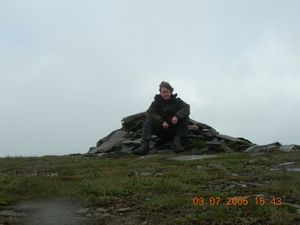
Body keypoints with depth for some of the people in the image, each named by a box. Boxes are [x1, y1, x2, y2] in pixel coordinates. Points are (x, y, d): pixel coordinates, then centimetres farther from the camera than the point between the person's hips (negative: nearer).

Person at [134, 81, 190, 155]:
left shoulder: (176, 101, 1)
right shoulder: (156, 102, 1)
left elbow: (186, 108, -16)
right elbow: (150, 113, -15)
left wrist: (177, 116, -37)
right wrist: (162, 121, -31)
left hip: (174, 130, 0)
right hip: (161, 131, 0)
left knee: (185, 118, -22)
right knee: (148, 122, -22)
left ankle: (176, 142, -24)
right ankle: (144, 145, -36)